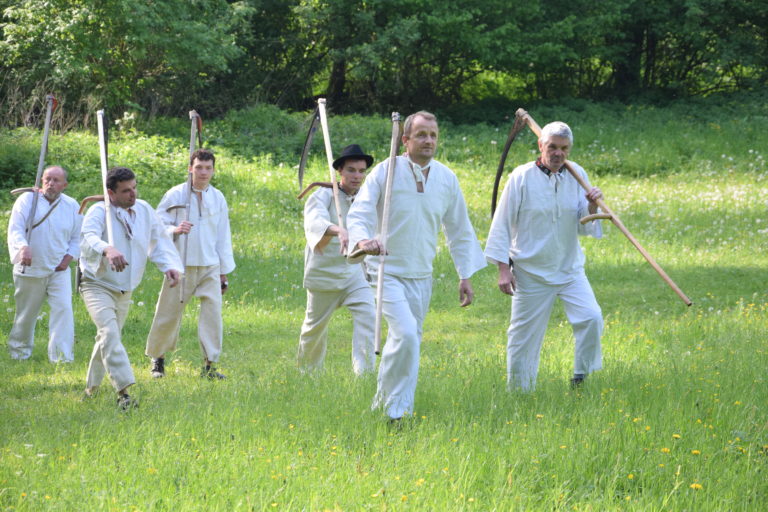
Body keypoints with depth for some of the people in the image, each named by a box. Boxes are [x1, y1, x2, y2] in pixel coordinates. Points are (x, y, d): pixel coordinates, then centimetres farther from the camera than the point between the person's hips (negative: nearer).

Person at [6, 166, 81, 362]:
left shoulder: (72, 206, 4)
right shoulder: (27, 200, -6)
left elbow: (77, 238, 13)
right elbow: (15, 230, -15)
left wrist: (68, 257, -4)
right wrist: (23, 247, -36)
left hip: (59, 270, 2)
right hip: (30, 270, -2)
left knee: (63, 309, -14)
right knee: (26, 313, 9)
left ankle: (61, 357, -13)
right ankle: (19, 352, 31)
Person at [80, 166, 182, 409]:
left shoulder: (144, 210, 0)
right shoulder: (99, 212, -19)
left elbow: (159, 241, 7)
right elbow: (88, 238, -38)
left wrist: (170, 266, -13)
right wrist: (107, 250, -61)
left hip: (125, 290, 7)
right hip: (97, 285, -7)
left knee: (108, 337, 16)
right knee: (109, 333, -23)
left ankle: (91, 388, 34)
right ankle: (123, 392, -31)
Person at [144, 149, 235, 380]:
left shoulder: (218, 198, 9)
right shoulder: (175, 195, -3)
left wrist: (224, 272, 14)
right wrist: (175, 230, -24)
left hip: (210, 267, 3)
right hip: (182, 264, -3)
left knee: (213, 311, -8)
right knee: (169, 313, 2)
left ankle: (209, 364, -3)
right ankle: (158, 358, 22)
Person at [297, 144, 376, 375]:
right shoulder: (323, 197, -13)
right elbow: (315, 222, -35)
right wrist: (338, 231, -56)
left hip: (356, 272, 3)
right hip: (325, 273, -3)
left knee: (367, 317, -18)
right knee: (315, 326, 12)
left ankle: (364, 372, -20)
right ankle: (307, 371, 35)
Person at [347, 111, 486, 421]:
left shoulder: (446, 178, 3)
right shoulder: (386, 172, -11)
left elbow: (460, 230, 12)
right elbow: (357, 214, -15)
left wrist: (466, 276, 11)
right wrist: (362, 241, -37)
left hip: (422, 276, 6)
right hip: (387, 272, -5)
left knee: (408, 341, 13)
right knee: (406, 335, -21)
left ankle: (383, 403, 31)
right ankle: (397, 411, -9)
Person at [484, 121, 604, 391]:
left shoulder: (576, 175, 2)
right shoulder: (522, 178, -8)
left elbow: (585, 226, 5)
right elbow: (502, 224, -5)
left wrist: (592, 206, -17)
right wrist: (503, 268, -8)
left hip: (570, 269, 3)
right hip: (531, 272, -3)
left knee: (591, 318, -15)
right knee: (524, 335, 3)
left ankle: (581, 379, 2)